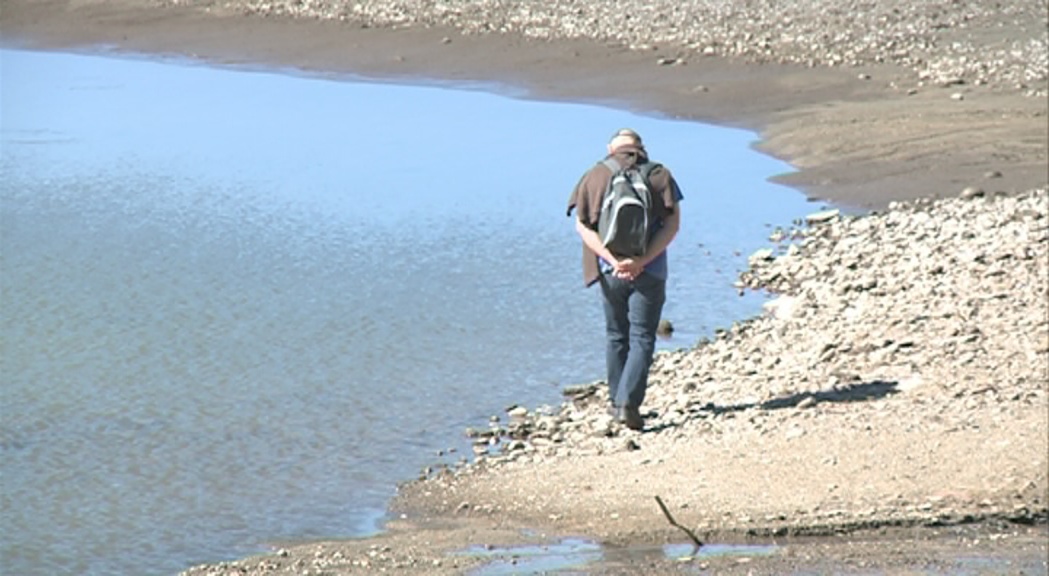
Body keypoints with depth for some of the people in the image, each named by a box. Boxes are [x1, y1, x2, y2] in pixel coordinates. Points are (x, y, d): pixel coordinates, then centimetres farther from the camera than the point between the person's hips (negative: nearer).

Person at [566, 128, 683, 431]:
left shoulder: (595, 176, 3)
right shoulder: (659, 175, 1)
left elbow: (582, 225, -5)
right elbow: (672, 223, -9)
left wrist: (614, 261, -12)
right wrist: (642, 261, -15)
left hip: (610, 271, 2)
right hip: (649, 273, -2)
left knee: (616, 336, 18)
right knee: (642, 338, 1)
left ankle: (617, 400, 26)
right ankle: (628, 402, -15)